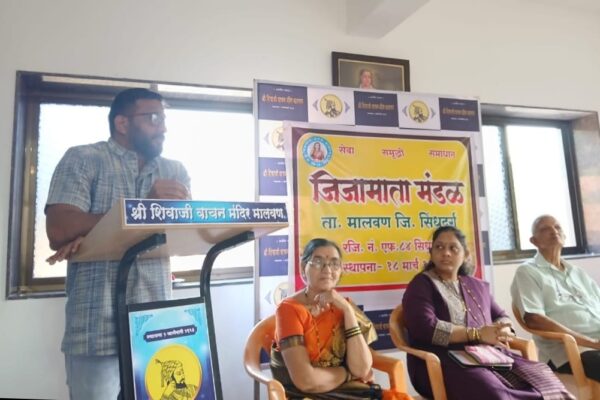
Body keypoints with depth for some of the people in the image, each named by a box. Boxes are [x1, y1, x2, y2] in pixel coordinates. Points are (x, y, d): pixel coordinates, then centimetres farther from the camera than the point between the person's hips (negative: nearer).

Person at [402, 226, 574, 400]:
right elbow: (426, 328, -12)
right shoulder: (422, 284, 2)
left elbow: (501, 317, 26)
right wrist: (477, 334, -14)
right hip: (445, 362, -6)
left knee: (543, 380, -18)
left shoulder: (478, 286, 23)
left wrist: (500, 331, 0)